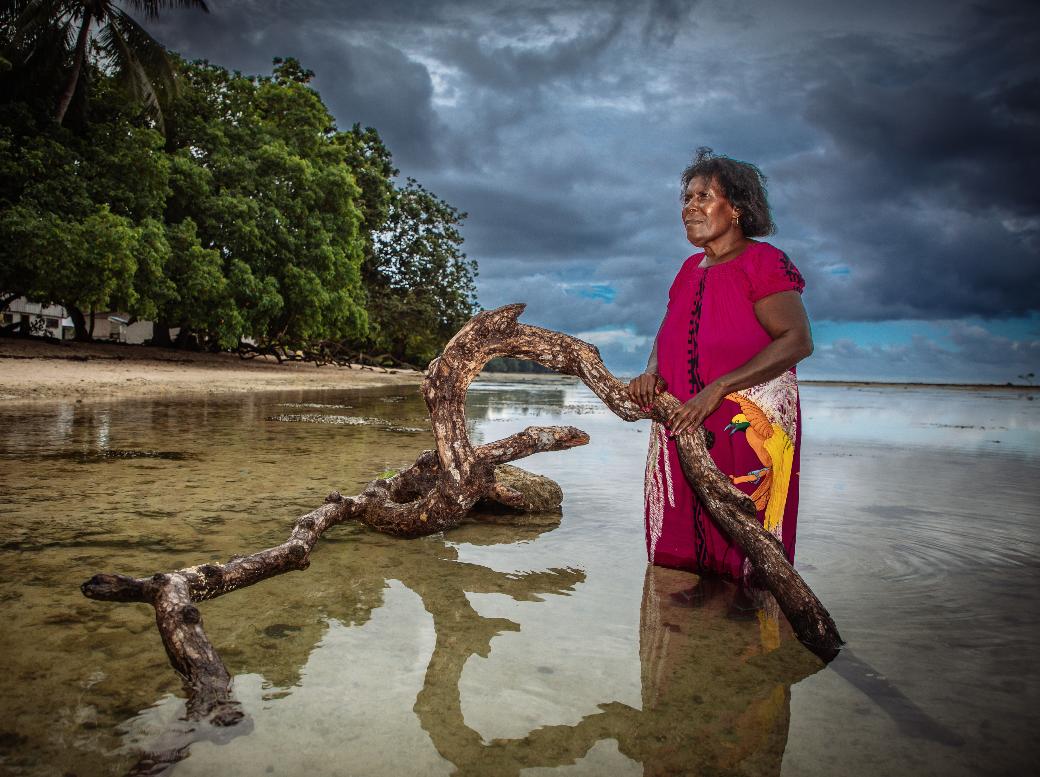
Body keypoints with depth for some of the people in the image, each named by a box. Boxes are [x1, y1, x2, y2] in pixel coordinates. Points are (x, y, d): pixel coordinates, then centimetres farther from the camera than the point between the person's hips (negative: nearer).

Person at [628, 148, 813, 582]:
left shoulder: (763, 262, -6)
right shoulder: (691, 269, 16)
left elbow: (797, 340, -16)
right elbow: (667, 336, 23)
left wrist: (717, 390, -22)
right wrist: (651, 373, -1)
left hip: (749, 428, -7)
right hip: (685, 428, 7)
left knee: (743, 551, -4)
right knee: (681, 549, 8)